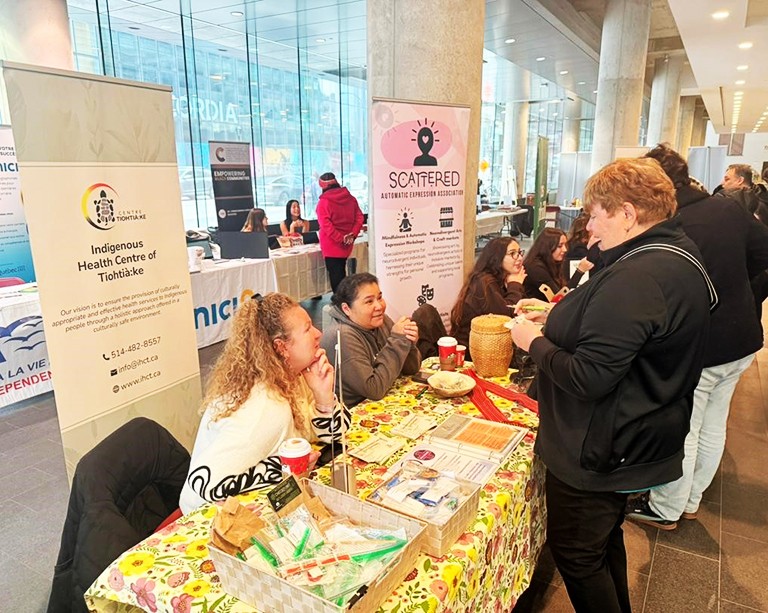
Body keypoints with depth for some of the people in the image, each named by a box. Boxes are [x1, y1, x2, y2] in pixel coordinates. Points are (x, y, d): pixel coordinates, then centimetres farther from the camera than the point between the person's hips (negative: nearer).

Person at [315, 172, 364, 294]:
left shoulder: (323, 202, -12)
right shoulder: (351, 198, 4)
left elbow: (326, 225, -19)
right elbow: (359, 218, 1)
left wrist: (341, 239, -16)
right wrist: (353, 235, -6)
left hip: (332, 245, -6)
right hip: (346, 245, 6)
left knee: (335, 276, 0)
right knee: (341, 273, 19)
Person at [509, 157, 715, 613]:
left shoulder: (635, 278, -30)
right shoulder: (678, 256, 4)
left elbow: (588, 378, -31)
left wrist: (534, 341, -15)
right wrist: (559, 316, 8)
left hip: (598, 453, -10)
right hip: (639, 441, 10)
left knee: (576, 555, 10)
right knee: (605, 540, 28)